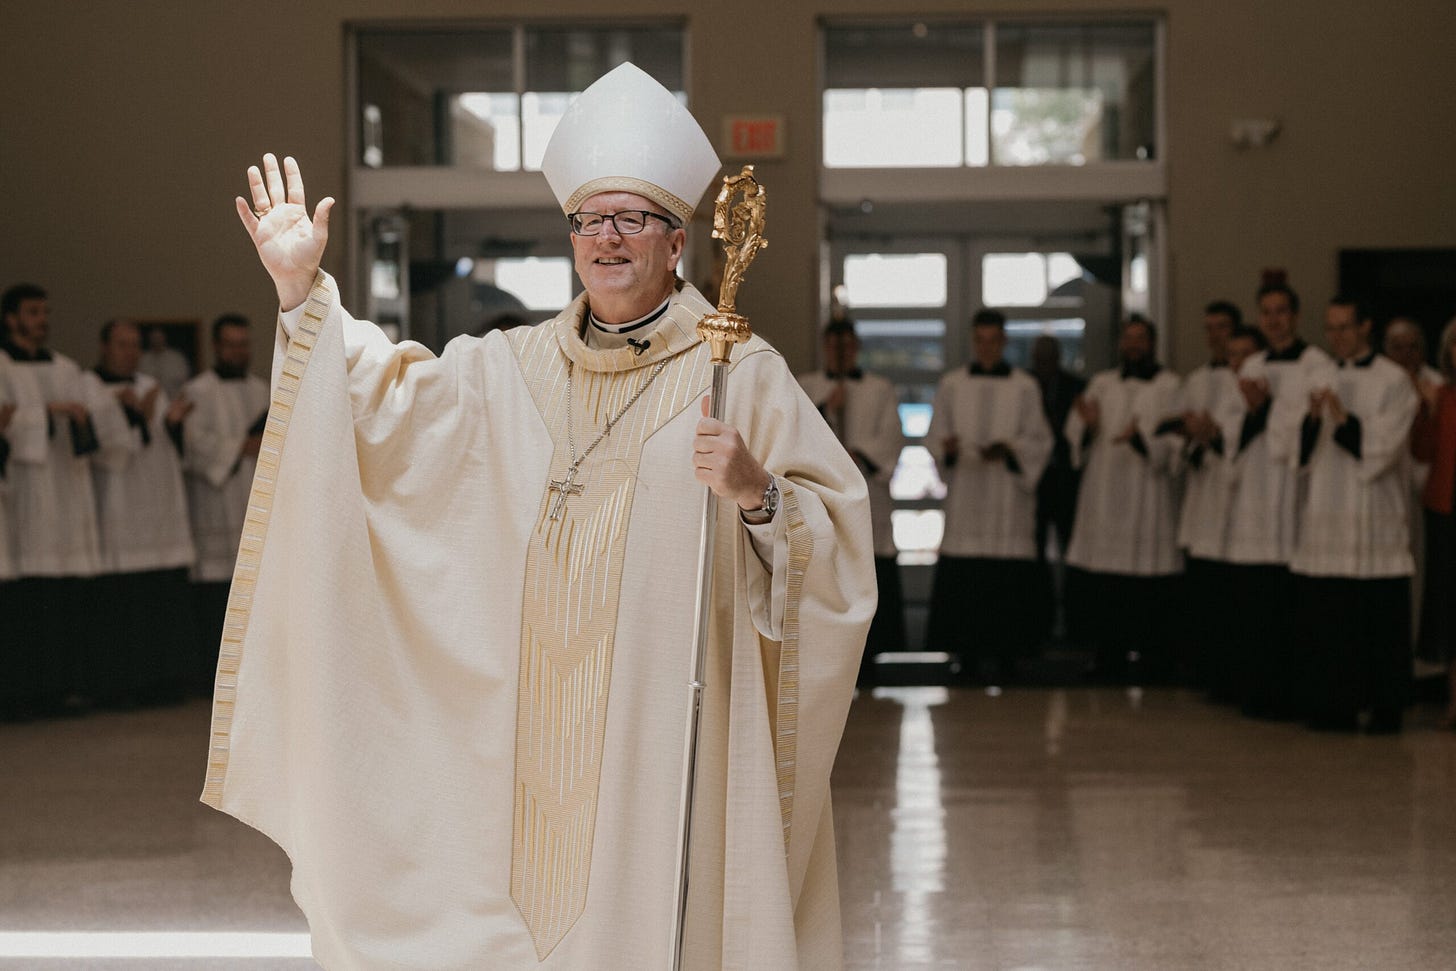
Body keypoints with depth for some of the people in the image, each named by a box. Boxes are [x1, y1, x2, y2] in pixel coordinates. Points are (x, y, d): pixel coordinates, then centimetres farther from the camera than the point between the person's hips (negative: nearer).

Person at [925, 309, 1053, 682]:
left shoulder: (1025, 387, 6)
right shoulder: (951, 385, 8)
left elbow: (1040, 442, 5)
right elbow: (934, 438, 7)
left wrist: (1008, 449, -13)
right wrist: (947, 448, -15)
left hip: (1008, 497, -1)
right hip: (964, 498, 1)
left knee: (1007, 582, -6)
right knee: (961, 579, -5)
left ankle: (999, 655, -1)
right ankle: (969, 653, 2)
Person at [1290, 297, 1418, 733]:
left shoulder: (1393, 381, -1)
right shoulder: (1321, 382, 13)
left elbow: (1383, 447, -10)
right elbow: (1302, 452, 8)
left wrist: (1345, 419, -21)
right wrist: (1312, 420, -10)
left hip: (1375, 521, -4)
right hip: (1325, 519, 4)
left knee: (1380, 619, -2)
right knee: (1326, 616, 3)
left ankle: (1385, 709, 6)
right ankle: (1335, 706, 10)